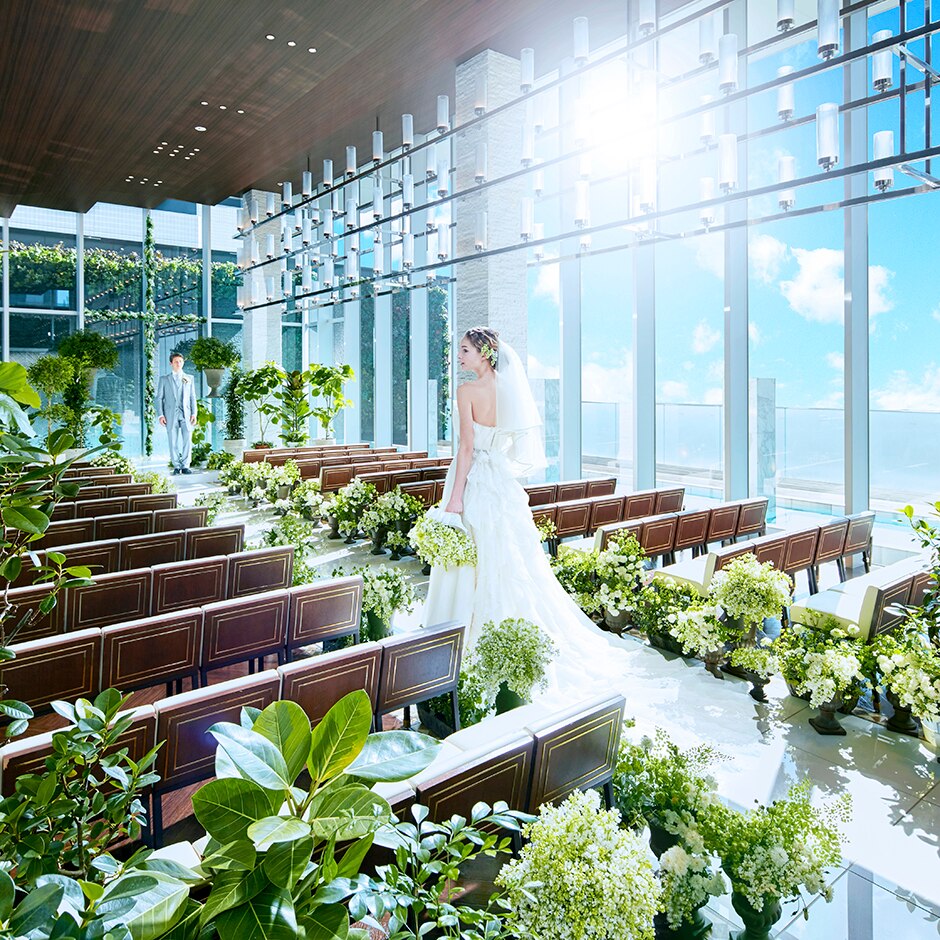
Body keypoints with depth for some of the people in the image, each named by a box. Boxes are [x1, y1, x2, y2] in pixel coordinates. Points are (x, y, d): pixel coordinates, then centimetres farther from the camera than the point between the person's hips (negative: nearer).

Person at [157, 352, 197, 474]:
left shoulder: (189, 379, 16)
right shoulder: (164, 379, 12)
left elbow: (192, 398, 12)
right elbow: (159, 398, 8)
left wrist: (194, 414, 1)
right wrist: (160, 415, -3)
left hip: (186, 415, 1)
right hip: (171, 415, -1)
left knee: (187, 440, -7)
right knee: (173, 442, -1)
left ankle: (185, 466, 0)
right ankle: (176, 467, 6)